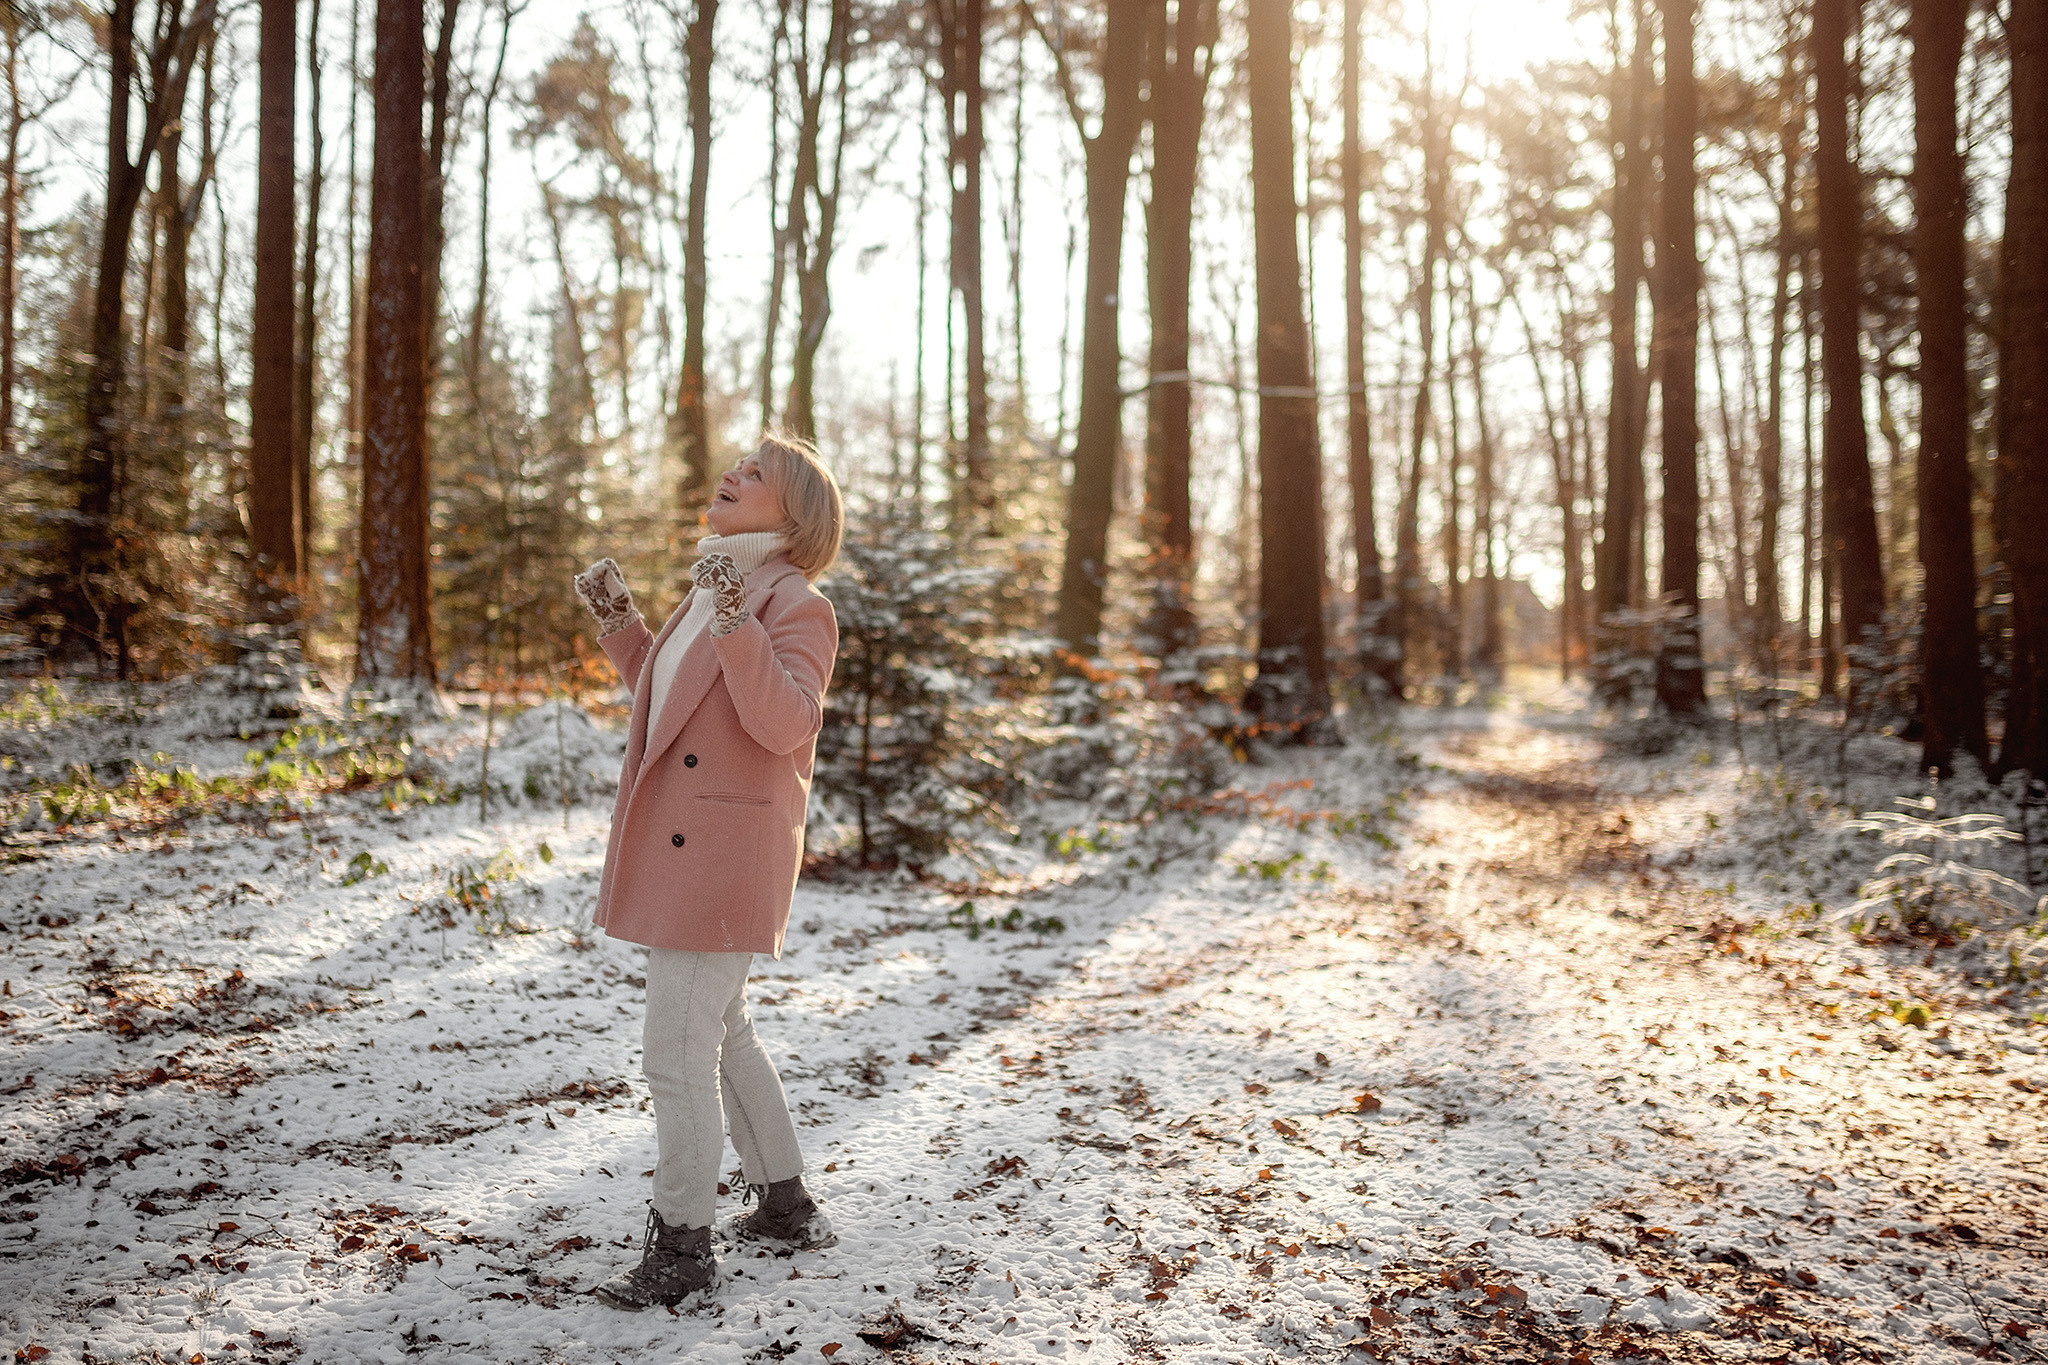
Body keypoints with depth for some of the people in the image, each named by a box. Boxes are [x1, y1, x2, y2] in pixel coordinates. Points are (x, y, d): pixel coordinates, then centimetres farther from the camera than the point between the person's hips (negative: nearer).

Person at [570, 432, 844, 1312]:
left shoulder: (797, 607, -13)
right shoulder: (715, 591, 15)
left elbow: (785, 722, -28)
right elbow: (663, 696, 27)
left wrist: (736, 621, -35)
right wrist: (616, 620, 18)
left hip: (723, 854, -10)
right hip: (678, 845, 10)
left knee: (678, 1051, -6)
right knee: (721, 1033, 20)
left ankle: (681, 1251, 7)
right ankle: (787, 1207, 34)